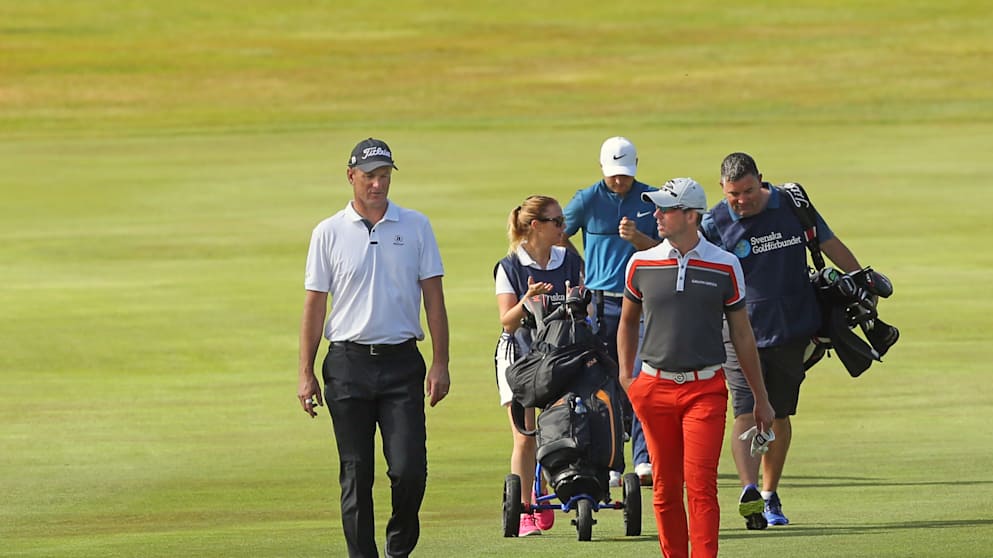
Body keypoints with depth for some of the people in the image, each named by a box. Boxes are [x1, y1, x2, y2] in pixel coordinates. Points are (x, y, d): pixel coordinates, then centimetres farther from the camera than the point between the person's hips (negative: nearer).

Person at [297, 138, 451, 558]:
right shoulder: (329, 233, 6)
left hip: (402, 364, 0)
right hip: (348, 364, 0)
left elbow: (434, 298, 6)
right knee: (356, 475, 1)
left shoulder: (415, 227, 7)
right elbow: (314, 306, 6)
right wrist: (306, 374, 1)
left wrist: (440, 364, -2)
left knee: (409, 468, -8)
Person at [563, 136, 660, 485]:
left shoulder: (652, 200, 6)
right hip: (601, 305, 1)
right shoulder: (588, 200, 5)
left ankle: (644, 460, -16)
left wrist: (636, 237, -14)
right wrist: (583, 272, 12)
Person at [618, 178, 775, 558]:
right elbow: (628, 320, 20)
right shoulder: (641, 264, 5)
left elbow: (742, 333, 7)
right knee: (665, 488, 5)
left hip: (705, 389, -2)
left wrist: (761, 398, 10)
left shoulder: (725, 267, 0)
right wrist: (625, 376, 10)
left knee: (701, 485, -11)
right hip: (655, 389, 2)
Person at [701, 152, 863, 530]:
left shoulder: (791, 205, 0)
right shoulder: (714, 224, -7)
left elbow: (830, 244, 12)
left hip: (792, 330, 3)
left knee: (779, 416, 10)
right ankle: (749, 491, -30)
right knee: (746, 413, -16)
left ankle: (770, 495, 22)